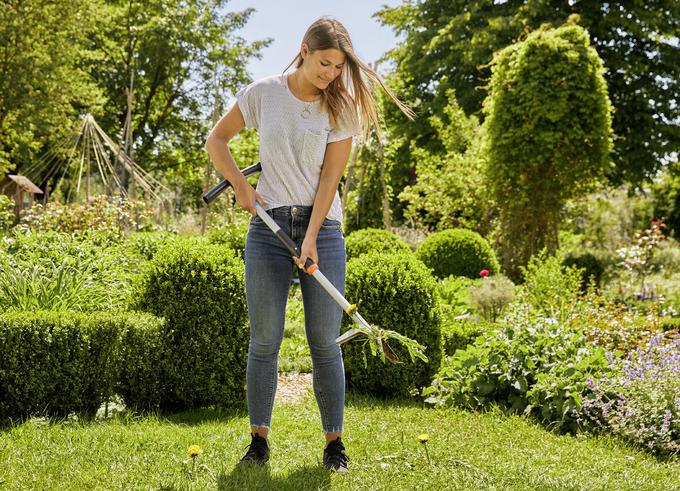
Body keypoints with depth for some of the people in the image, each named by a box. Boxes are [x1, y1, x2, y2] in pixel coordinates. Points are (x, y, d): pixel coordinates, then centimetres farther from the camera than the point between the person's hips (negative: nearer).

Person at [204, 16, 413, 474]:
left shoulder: (341, 107, -1)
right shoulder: (263, 93, 1)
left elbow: (330, 177, -6)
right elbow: (216, 140, 11)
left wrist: (311, 238, -15)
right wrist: (241, 186, -2)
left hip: (323, 227, 0)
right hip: (268, 226, 1)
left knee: (325, 343, -1)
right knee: (265, 340, 1)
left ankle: (335, 443, 8)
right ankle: (259, 440, 11)